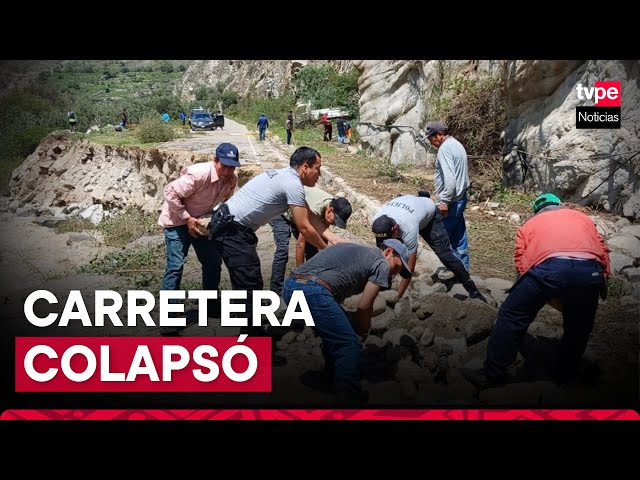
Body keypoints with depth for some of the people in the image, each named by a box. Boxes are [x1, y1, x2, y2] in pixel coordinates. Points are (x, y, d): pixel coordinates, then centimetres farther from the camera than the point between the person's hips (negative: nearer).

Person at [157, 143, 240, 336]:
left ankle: (212, 307, 29)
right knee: (176, 266, -14)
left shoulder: (232, 179, -11)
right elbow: (171, 193, -26)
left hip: (202, 221, 7)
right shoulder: (199, 174, -32)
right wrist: (187, 219, -26)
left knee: (213, 262, 10)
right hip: (177, 220, -7)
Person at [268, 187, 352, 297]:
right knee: (283, 249, -21)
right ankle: (276, 290, -15)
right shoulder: (314, 210, -41)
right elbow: (300, 244, -34)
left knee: (312, 247, -2)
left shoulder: (331, 204, -17)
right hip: (280, 213, -8)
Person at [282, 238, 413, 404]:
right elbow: (364, 307, 4)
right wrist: (363, 330, 24)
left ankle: (332, 378, 39)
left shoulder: (357, 251, 32)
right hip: (312, 291, -10)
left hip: (291, 285, 10)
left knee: (336, 333, 29)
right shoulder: (381, 263, 7)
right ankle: (350, 398, 0)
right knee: (350, 345, -3)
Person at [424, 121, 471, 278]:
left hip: (451, 200, -10)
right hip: (460, 197, 10)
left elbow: (449, 178, -26)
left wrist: (444, 201, -24)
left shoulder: (445, 148, -17)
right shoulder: (456, 144, 14)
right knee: (459, 235, 14)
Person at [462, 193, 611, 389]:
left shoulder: (531, 223, 30)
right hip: (590, 270, 3)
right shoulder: (582, 217, 36)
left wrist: (546, 297, 25)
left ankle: (492, 374, 14)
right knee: (578, 328, 24)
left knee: (512, 316, 11)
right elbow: (603, 252, 26)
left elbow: (521, 261, 18)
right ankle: (563, 376, 37)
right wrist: (601, 281, 31)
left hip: (548, 267, -2)